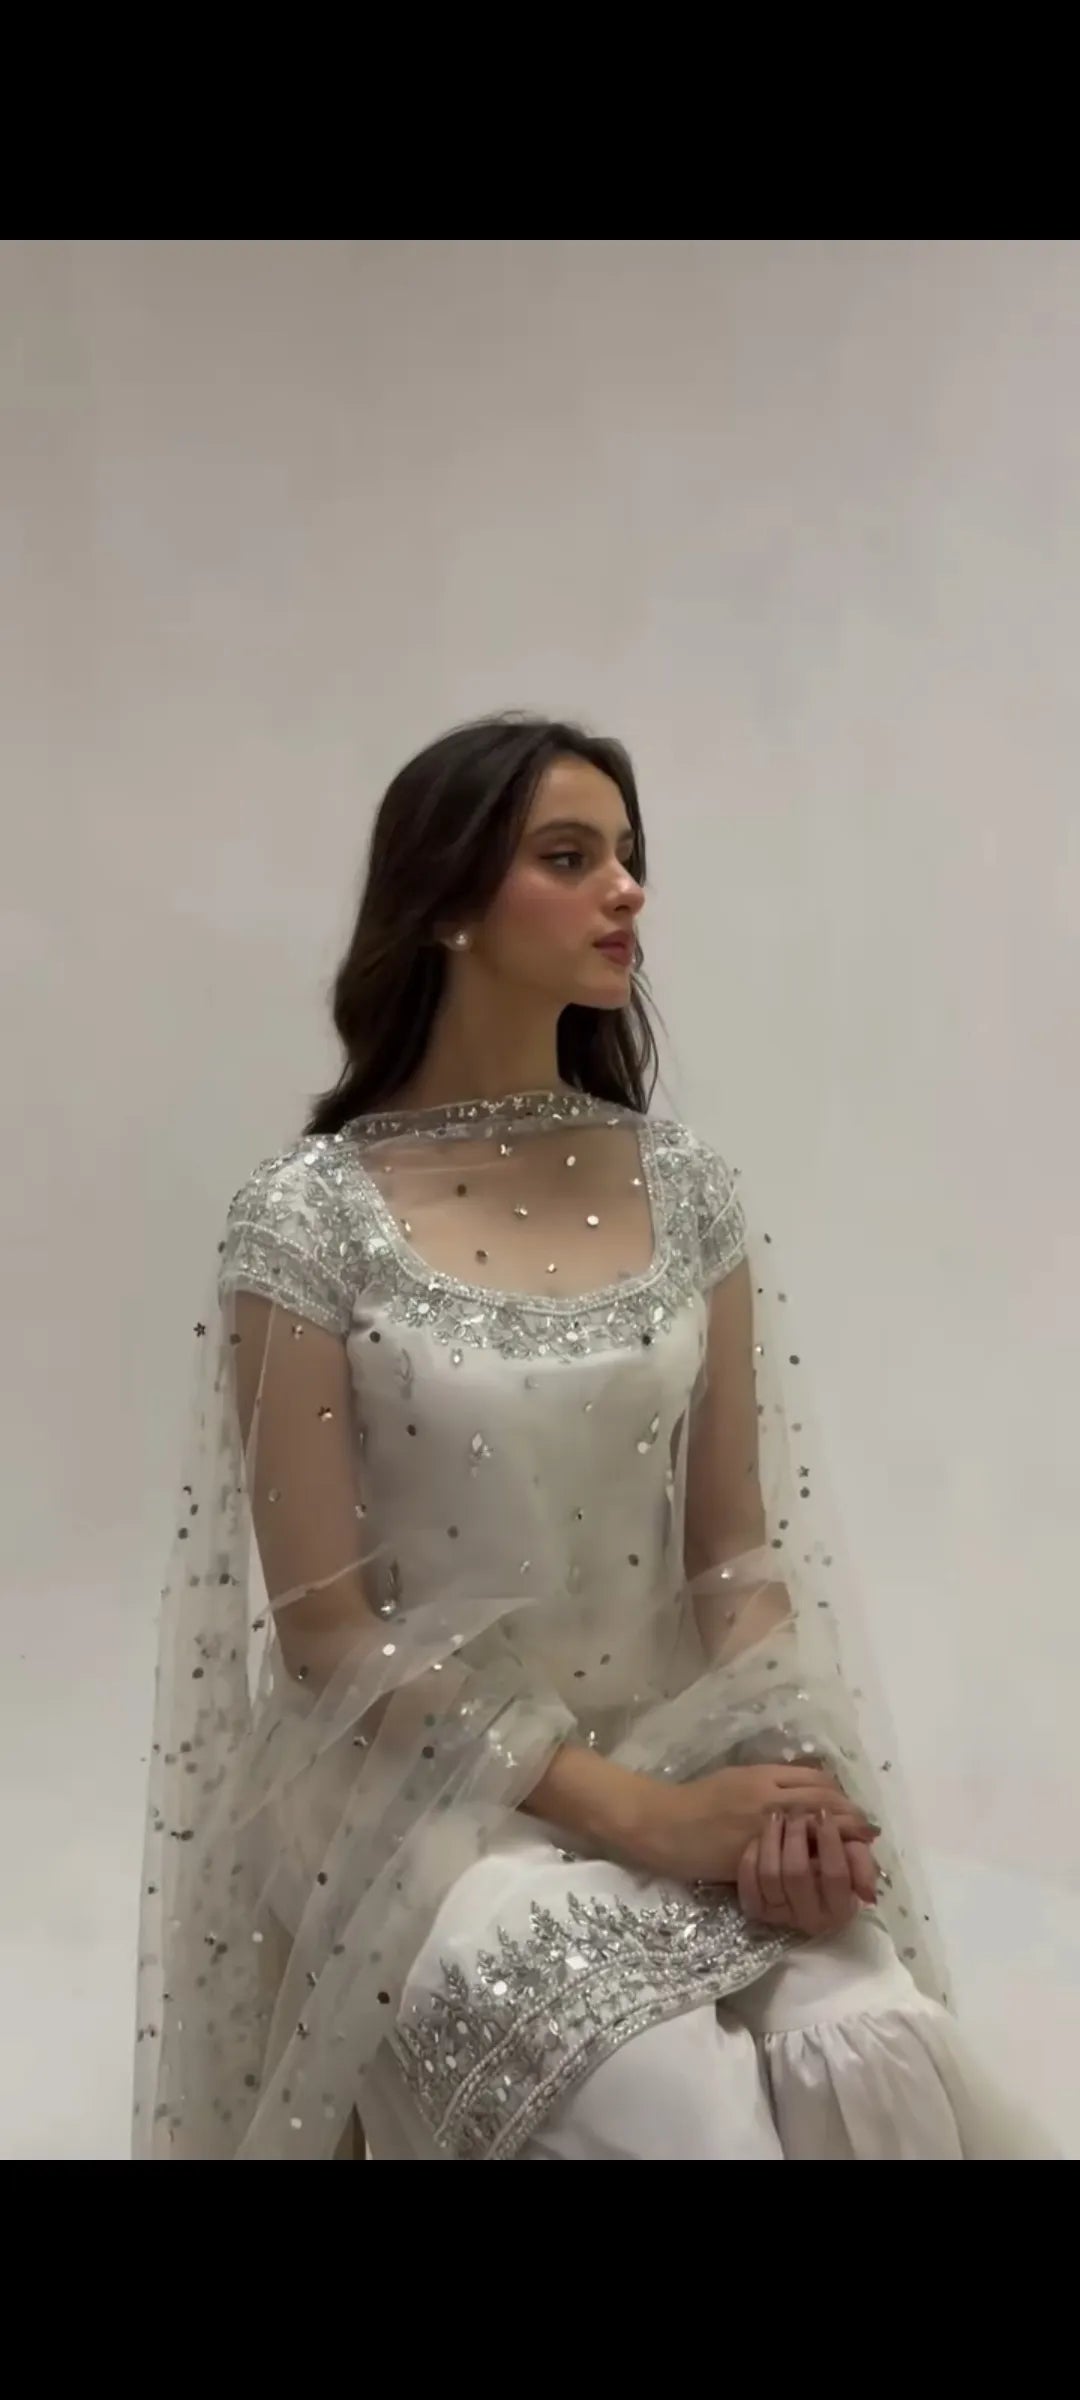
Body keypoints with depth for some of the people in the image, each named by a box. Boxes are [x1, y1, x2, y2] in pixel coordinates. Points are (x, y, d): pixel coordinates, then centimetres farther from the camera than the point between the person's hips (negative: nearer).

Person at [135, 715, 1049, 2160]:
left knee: (878, 2059, -21)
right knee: (688, 2120, -24)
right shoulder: (310, 1220, -11)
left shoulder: (685, 1191, 2)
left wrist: (788, 1767, -13)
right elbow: (326, 1629, -11)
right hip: (429, 1788, -3)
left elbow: (732, 1548, 6)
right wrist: (633, 1815, -17)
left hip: (685, 1760, 4)